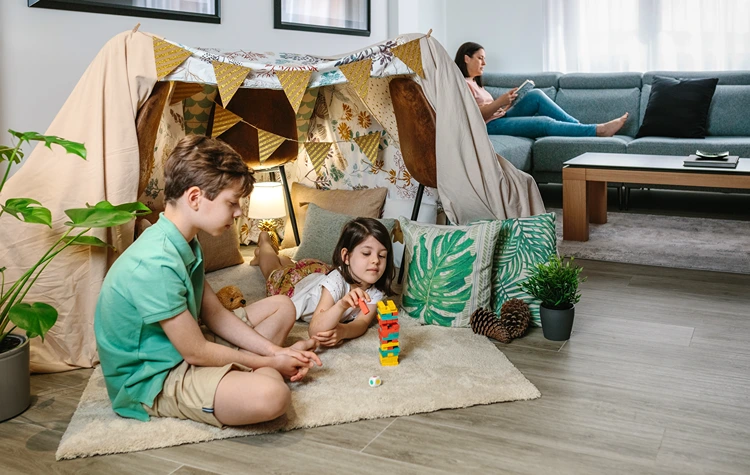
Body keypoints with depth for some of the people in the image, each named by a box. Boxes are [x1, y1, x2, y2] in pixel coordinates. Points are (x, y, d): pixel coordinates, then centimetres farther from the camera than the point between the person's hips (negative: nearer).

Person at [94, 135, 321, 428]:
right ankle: (265, 370, -3)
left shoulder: (185, 245, 3)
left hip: (181, 348, 10)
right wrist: (269, 362, -10)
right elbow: (196, 352, -22)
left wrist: (276, 352, -3)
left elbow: (215, 315, 7)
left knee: (282, 307, 13)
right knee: (271, 394, -35)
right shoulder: (155, 265, -29)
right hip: (152, 380, -10)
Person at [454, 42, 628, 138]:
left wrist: (506, 101, 0)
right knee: (545, 122, -19)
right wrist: (500, 102, -23)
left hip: (500, 118, 10)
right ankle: (599, 130, -17)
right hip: (490, 126, -9)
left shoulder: (473, 82, 24)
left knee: (535, 95, -6)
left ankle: (577, 125, -8)